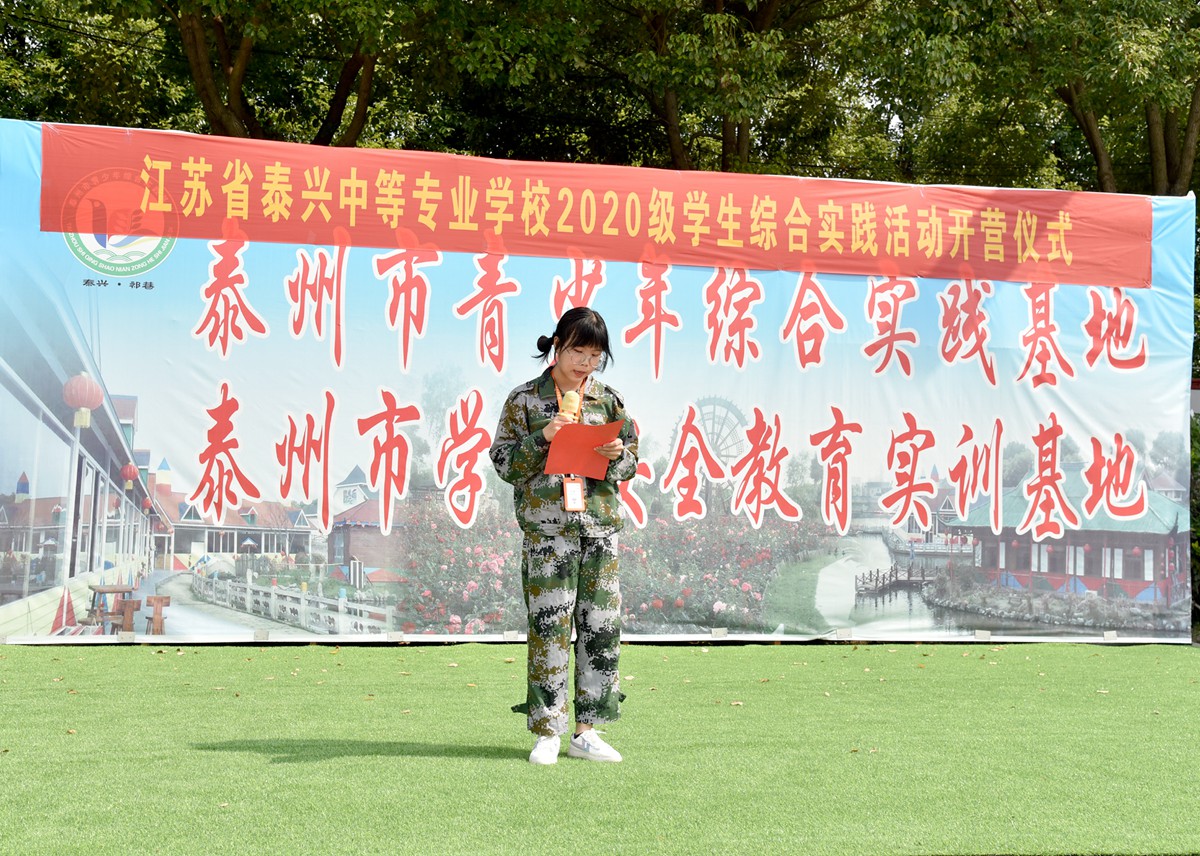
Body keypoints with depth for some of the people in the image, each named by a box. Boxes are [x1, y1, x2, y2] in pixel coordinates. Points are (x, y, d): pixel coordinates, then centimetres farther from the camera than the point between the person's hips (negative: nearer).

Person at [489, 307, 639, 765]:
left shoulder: (608, 400, 10)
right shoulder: (525, 399, 2)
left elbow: (630, 465, 15)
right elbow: (504, 462, 0)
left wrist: (617, 455, -7)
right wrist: (542, 438, -14)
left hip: (600, 525, 4)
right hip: (547, 525, -3)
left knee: (602, 625, 2)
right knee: (549, 625, -7)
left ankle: (586, 732, 10)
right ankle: (546, 733, 0)